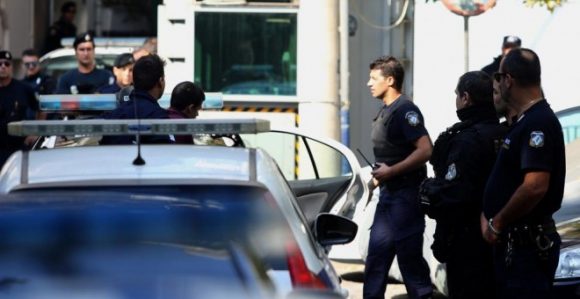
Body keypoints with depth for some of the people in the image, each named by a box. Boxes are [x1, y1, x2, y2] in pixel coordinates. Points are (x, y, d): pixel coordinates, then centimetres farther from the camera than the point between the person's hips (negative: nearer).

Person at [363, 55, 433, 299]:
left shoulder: (405, 110, -15)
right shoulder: (385, 111, 14)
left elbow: (425, 150, -24)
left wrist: (391, 172, -23)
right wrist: (378, 178, 15)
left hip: (405, 194, -10)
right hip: (388, 194, 10)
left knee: (409, 256, -5)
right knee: (377, 254, 9)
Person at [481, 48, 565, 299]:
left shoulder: (538, 123, -18)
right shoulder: (524, 122, 16)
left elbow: (535, 187, -28)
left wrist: (497, 223, -17)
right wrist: (488, 216, 11)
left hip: (528, 244, -10)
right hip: (514, 241, 10)